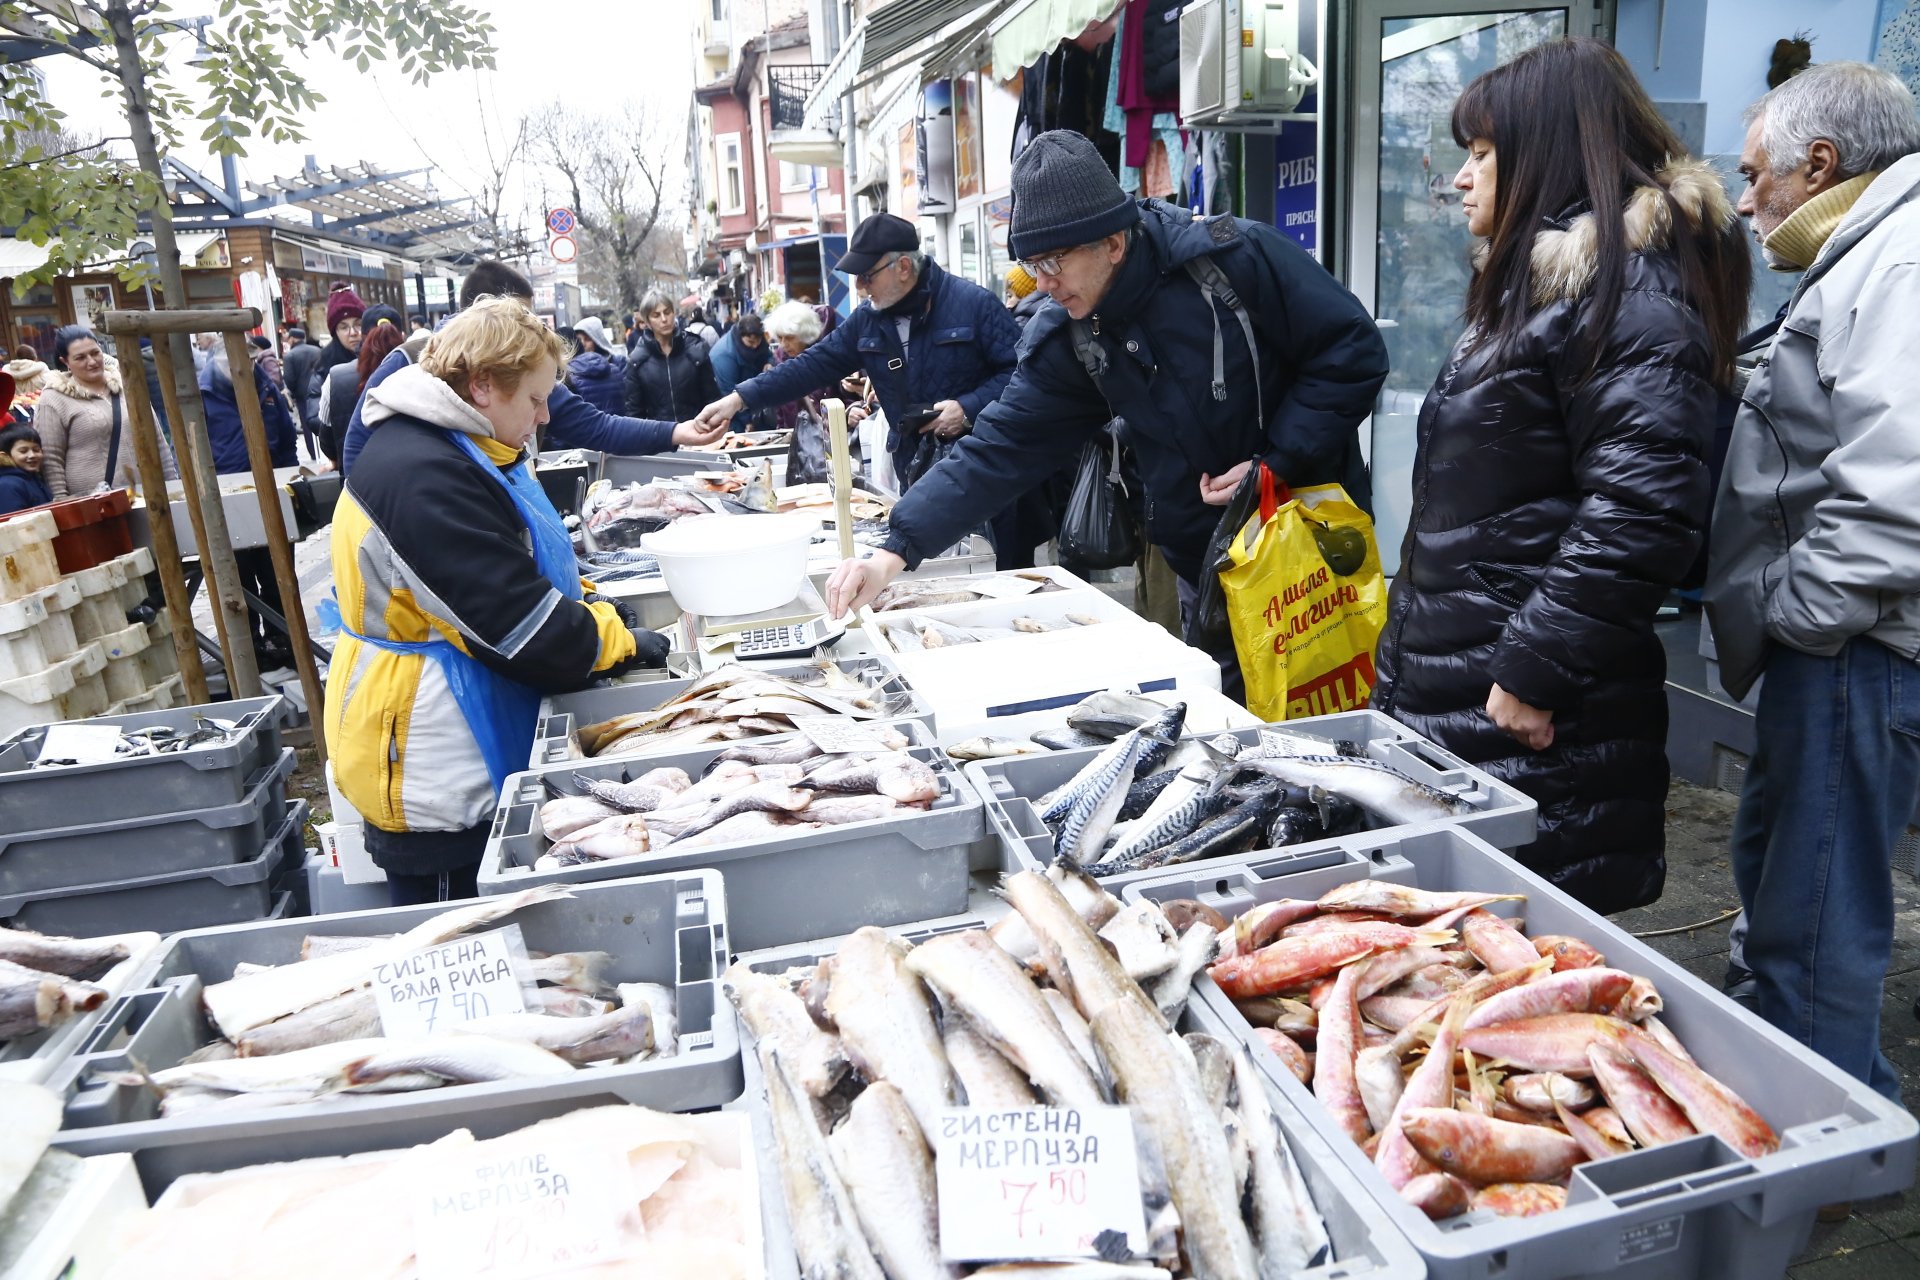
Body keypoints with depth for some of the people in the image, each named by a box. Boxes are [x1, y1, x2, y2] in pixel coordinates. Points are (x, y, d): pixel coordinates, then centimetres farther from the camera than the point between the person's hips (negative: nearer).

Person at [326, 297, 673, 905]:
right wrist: (619, 642, -10)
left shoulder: (458, 450, 10)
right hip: (432, 779, -10)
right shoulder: (421, 475, -25)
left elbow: (519, 574, 22)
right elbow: (520, 625, -26)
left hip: (467, 758, 10)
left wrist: (585, 604, 5)